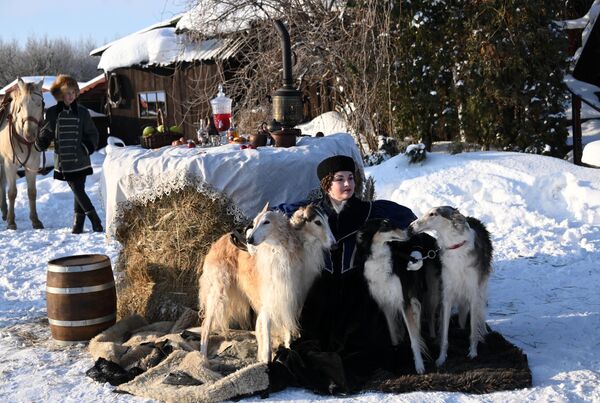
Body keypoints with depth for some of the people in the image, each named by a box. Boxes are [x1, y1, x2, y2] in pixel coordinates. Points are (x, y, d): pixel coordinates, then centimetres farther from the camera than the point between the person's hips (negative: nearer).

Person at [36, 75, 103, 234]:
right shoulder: (52, 113, 2)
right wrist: (40, 144, -13)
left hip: (80, 160, 0)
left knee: (79, 191, 1)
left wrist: (88, 148, -8)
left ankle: (78, 223, 11)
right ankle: (96, 221, 4)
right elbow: (46, 133, 7)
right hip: (63, 161, 1)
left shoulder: (82, 112, 2)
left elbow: (92, 133, 8)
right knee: (78, 191, 0)